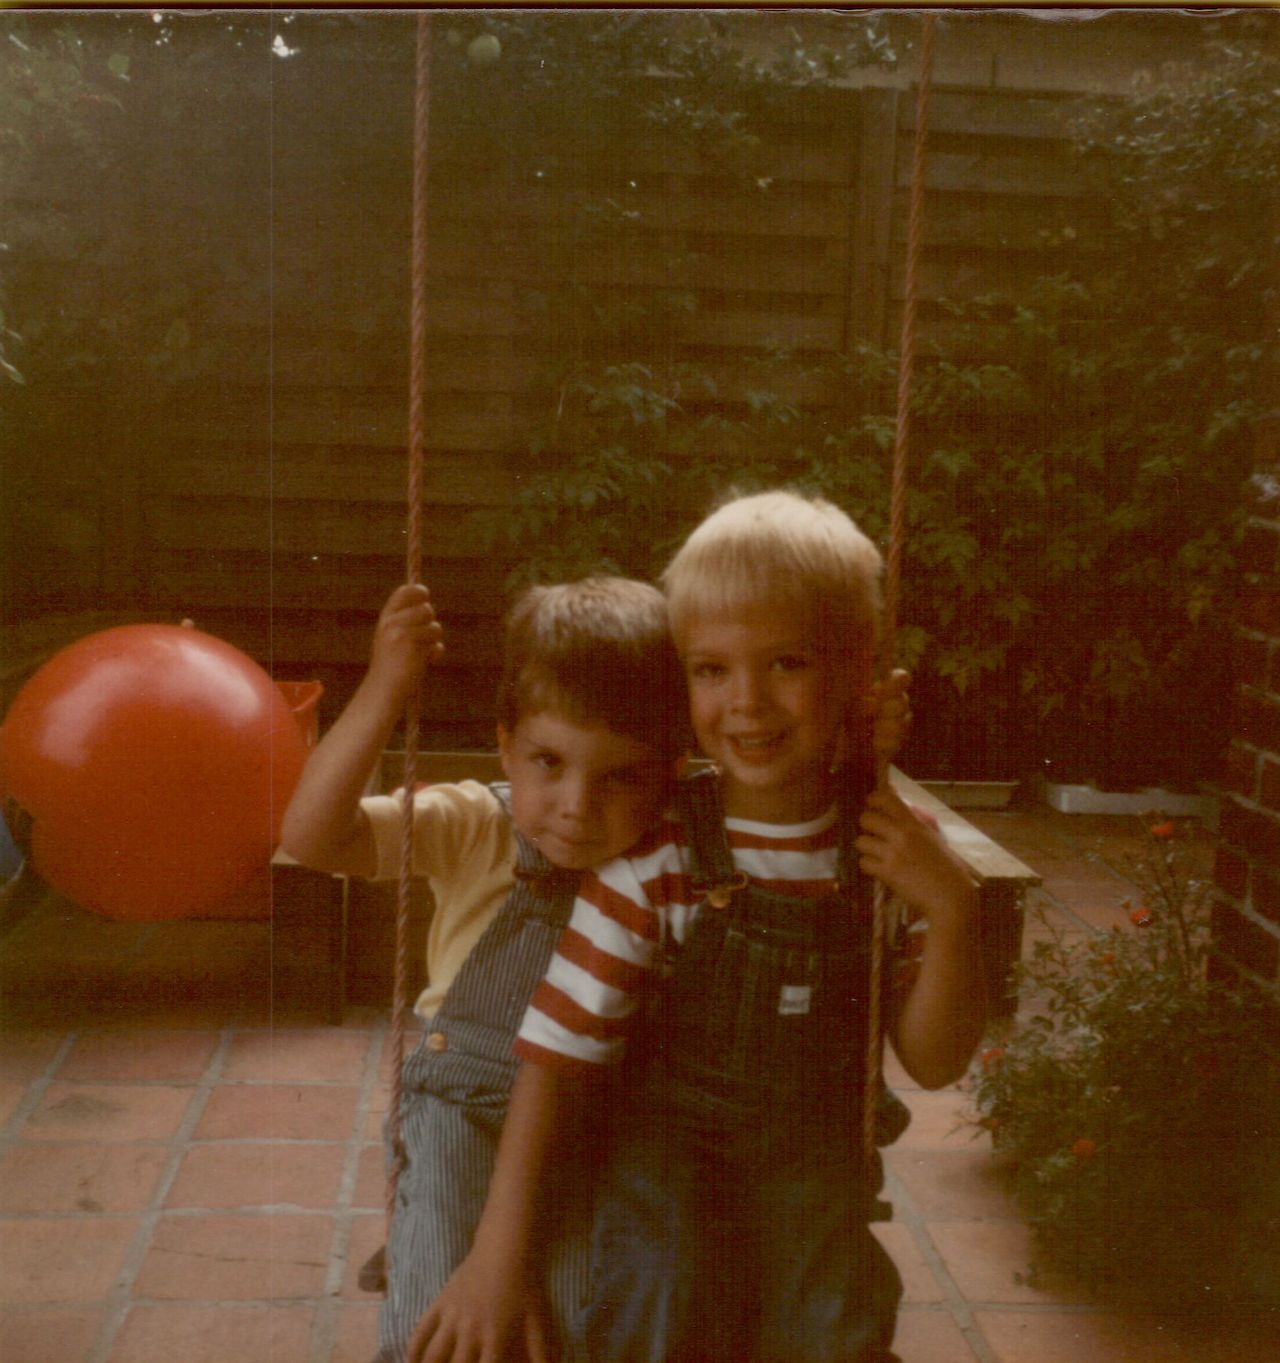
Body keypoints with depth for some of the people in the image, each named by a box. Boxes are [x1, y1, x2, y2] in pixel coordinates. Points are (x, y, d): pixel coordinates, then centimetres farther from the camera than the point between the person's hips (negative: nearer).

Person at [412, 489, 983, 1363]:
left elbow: (935, 1063, -4)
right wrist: (500, 1254, -17)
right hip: (668, 1151, -2)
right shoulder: (658, 857, -16)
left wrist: (952, 910, -19)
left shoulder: (893, 850, -6)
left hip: (816, 1168, 3)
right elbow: (560, 1053, -14)